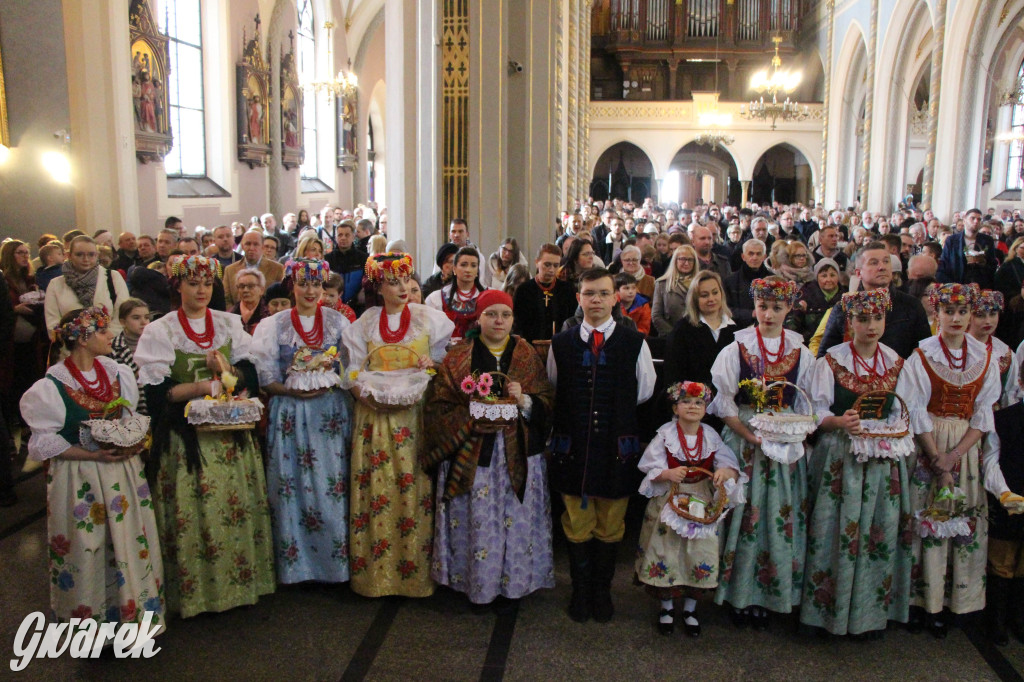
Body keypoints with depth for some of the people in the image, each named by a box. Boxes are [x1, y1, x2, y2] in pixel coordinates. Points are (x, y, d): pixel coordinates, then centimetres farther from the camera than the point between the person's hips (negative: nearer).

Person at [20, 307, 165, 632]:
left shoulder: (118, 373, 5)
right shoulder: (52, 386, -11)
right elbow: (45, 442, -10)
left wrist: (134, 443, -6)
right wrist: (94, 455, -19)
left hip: (123, 471, 5)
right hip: (79, 479, -5)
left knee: (129, 541, 10)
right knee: (87, 552, 4)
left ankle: (134, 610, 27)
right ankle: (91, 616, 22)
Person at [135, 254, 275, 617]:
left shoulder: (230, 323, 10)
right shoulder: (160, 331, 0)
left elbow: (251, 373, 3)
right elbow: (154, 391, -8)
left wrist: (227, 371, -16)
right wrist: (200, 386, -16)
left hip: (230, 433, 3)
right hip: (186, 435, -3)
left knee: (238, 504, 4)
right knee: (194, 510, -2)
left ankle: (241, 578, 16)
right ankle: (196, 589, 11)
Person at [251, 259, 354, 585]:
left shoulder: (338, 322, 7)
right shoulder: (274, 325, 5)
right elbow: (265, 378, 2)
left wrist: (329, 385, -11)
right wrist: (293, 390, -12)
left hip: (331, 414, 1)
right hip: (290, 415, 0)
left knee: (332, 485, 0)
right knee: (291, 487, 0)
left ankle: (336, 560, 13)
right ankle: (295, 564, 13)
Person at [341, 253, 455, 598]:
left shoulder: (429, 318, 6)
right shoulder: (365, 323, 8)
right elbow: (354, 372, 6)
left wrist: (432, 366, -14)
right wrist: (369, 398, -13)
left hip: (416, 417, -1)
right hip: (375, 417, 1)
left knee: (414, 489, -3)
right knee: (376, 490, 0)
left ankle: (415, 568, 8)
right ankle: (376, 571, 12)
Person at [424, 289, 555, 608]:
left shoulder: (528, 356, 7)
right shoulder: (458, 358, 2)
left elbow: (548, 403, 5)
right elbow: (438, 407, -1)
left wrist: (524, 400, -15)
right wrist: (471, 419, -17)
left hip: (518, 457, 2)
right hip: (471, 457, -1)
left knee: (515, 521, 5)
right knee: (477, 521, 2)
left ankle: (510, 583, 23)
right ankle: (475, 583, 21)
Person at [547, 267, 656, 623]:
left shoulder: (634, 343, -1)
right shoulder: (560, 343, 3)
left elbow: (644, 393, 6)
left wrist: (616, 416, 6)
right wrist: (565, 426, 7)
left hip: (617, 447, 0)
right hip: (573, 446, 1)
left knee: (610, 525, 11)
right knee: (577, 523, 10)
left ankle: (602, 591, 29)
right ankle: (580, 591, 28)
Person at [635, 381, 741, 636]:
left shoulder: (711, 436, 0)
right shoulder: (665, 435, -6)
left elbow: (731, 466, -4)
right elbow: (651, 468, -8)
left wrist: (726, 472, -26)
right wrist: (668, 474, -27)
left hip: (702, 502, 2)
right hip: (669, 501, -2)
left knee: (700, 553, 3)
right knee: (667, 551, 2)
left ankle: (690, 609, 26)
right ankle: (667, 607, 25)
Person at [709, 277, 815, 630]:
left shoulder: (801, 352, 4)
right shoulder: (737, 348, -3)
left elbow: (807, 403, 8)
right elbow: (724, 402, -4)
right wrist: (752, 437, -13)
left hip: (786, 446, 2)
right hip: (743, 441, -2)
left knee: (780, 518, 4)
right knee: (744, 516, 1)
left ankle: (767, 594, 17)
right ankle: (738, 595, 13)